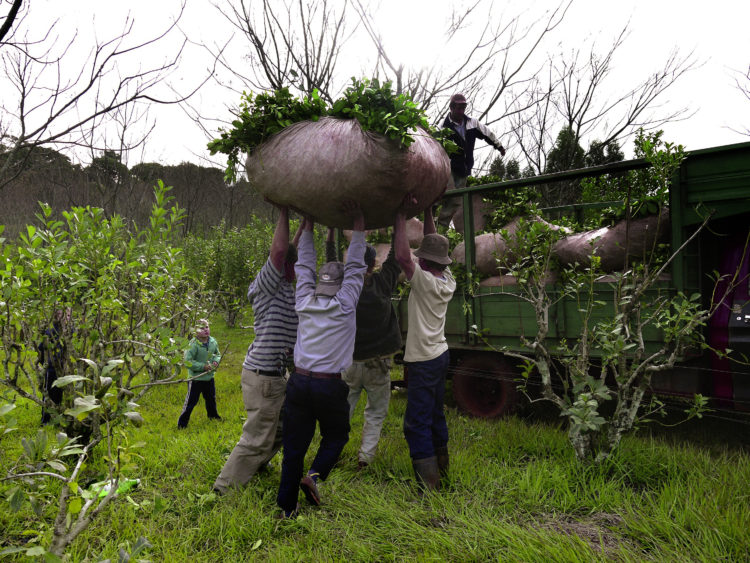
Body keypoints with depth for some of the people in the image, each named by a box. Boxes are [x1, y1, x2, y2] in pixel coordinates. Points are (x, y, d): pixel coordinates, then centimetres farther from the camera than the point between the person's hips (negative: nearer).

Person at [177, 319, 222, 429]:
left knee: (211, 398, 24)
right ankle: (182, 422, 16)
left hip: (209, 377, 6)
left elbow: (217, 354, 16)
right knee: (191, 401, 1)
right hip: (195, 378, -6)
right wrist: (203, 366, -22)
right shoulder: (193, 344, -20)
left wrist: (216, 361, -6)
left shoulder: (213, 341, -1)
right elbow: (187, 362, -22)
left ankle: (212, 415, 48)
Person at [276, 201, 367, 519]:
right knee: (336, 435, 20)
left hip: (299, 382, 3)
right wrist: (358, 227, 2)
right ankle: (315, 475, -3)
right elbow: (355, 267, -1)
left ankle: (286, 506, 15)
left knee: (294, 445, 10)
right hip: (331, 386, -3)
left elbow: (304, 266, 14)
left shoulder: (305, 302, 3)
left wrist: (308, 227, 21)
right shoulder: (345, 306, -6)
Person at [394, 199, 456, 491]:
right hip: (440, 355, 9)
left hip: (423, 362, -9)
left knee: (417, 423, -3)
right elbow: (434, 244, 12)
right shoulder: (447, 279, 2)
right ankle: (441, 469, 34)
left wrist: (401, 215, -20)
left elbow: (401, 256, -27)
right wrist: (428, 211, 13)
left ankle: (428, 484, 0)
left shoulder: (425, 281, -19)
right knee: (436, 416, 20)